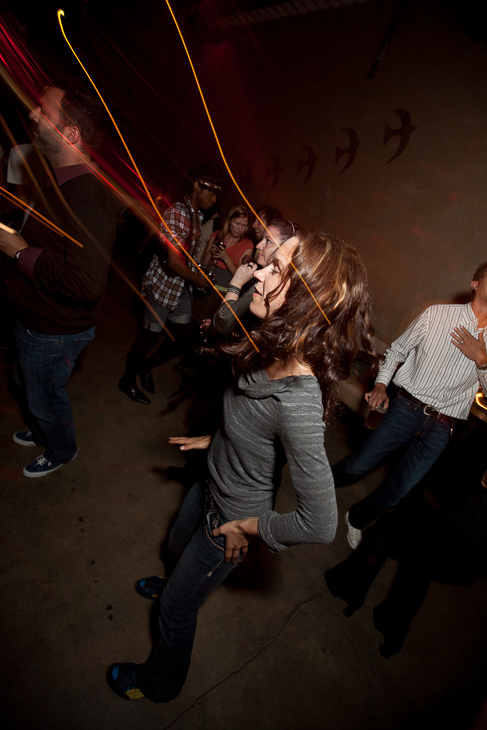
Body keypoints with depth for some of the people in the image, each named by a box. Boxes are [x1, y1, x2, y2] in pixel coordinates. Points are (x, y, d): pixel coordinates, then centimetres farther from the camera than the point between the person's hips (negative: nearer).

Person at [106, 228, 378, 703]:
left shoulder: (298, 400, -41)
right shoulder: (272, 352, -16)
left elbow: (320, 524, -34)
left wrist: (249, 527, -20)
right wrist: (214, 439, 8)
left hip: (229, 523, -7)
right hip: (210, 487, 7)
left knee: (177, 608, 20)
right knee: (177, 547, 36)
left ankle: (158, 685, 56)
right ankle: (173, 583, 74)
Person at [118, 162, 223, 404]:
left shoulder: (197, 216, 10)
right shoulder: (177, 213, -19)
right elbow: (173, 261, -24)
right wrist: (201, 281, -11)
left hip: (181, 287, 9)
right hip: (162, 285, -8)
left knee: (185, 339, 11)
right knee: (149, 337, 6)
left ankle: (146, 366, 35)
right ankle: (127, 380, 29)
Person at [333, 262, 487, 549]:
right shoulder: (437, 314, -1)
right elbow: (398, 349, 5)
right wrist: (381, 383, -8)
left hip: (441, 428, 2)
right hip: (407, 408, -2)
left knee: (401, 490, 7)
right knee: (360, 464, 2)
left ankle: (357, 518, 34)